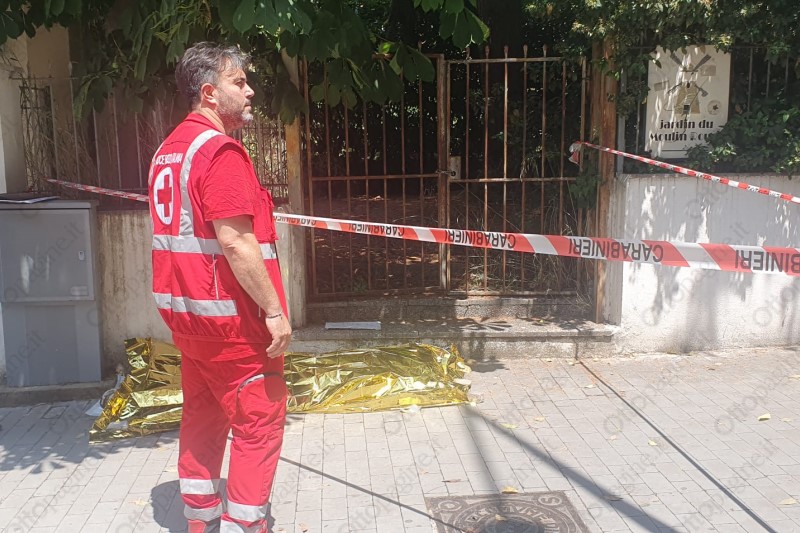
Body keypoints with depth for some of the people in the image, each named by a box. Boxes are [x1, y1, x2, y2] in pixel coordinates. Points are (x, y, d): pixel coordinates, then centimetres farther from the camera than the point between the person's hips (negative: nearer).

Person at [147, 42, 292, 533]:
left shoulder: (169, 149, 13)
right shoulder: (220, 149, -17)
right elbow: (235, 242, -24)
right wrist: (275, 310, -19)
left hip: (185, 308, 10)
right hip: (230, 312, -10)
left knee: (203, 420, 18)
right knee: (259, 424, 1)